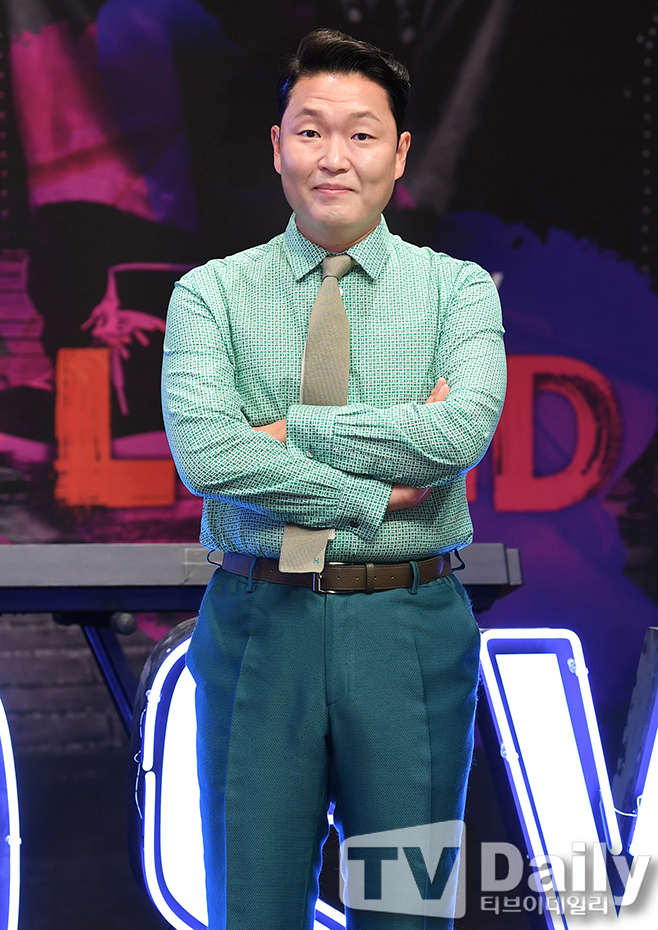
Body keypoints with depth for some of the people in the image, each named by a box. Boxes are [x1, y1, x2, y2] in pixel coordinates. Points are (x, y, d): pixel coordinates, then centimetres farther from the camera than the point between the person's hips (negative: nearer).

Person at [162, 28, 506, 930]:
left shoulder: (458, 289, 4)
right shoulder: (211, 293, 3)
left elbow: (463, 430, -16)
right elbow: (204, 452, -14)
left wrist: (294, 431, -13)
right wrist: (378, 491, -15)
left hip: (412, 626, 0)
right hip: (259, 620, 0)